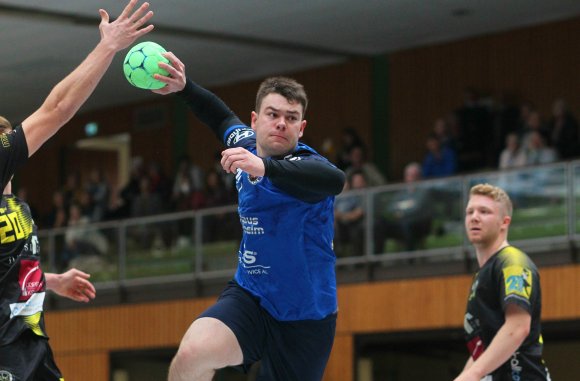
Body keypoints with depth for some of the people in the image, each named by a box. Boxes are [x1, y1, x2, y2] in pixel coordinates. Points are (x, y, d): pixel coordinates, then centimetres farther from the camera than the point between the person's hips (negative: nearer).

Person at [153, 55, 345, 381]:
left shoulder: (303, 164, -17)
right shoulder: (247, 144, 4)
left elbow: (335, 180, -43)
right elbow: (225, 118, 29)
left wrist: (266, 167, -57)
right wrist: (184, 87, 12)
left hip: (304, 318, -4)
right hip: (250, 296, 4)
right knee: (193, 353, -27)